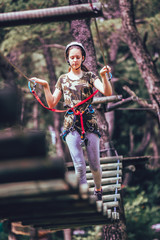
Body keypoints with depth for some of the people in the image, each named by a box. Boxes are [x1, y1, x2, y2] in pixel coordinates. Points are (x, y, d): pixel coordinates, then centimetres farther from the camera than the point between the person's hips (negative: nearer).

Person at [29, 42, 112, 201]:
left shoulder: (89, 77, 7)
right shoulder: (63, 79, 13)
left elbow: (107, 92, -8)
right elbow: (52, 104, 12)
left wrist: (104, 76, -24)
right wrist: (45, 86, 2)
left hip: (89, 122, -1)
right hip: (71, 124, 1)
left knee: (94, 164, 4)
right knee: (79, 165, -7)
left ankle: (98, 189, 31)